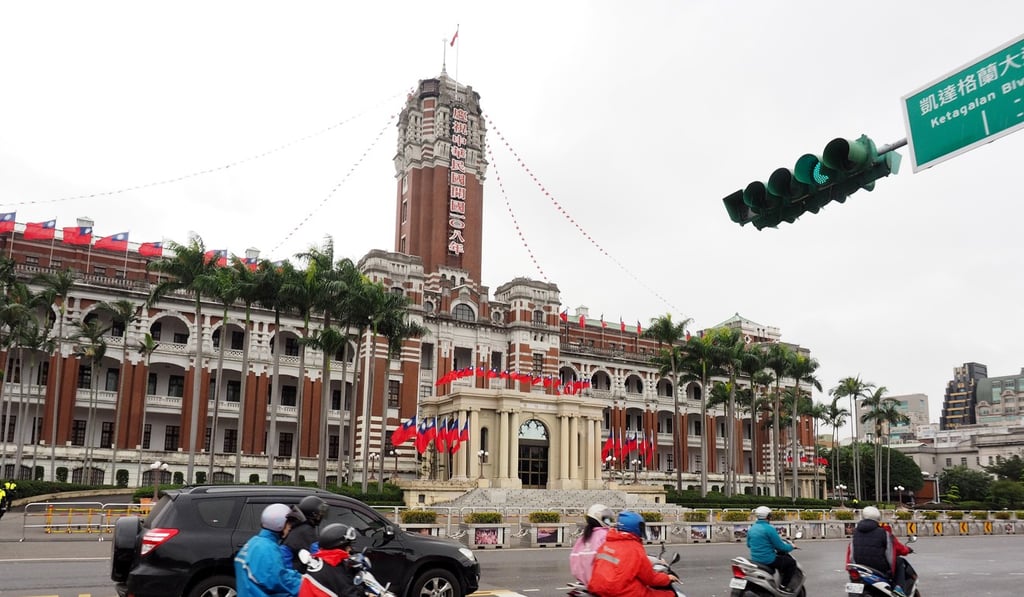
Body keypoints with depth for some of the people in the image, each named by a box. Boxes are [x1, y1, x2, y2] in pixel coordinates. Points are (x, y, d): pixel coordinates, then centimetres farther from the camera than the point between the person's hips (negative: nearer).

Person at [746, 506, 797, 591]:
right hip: (768, 560, -8)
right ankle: (783, 586, 6)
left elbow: (749, 545, 19)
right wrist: (791, 546, 5)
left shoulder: (751, 528, 7)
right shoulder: (769, 529, -16)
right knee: (792, 562, 8)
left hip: (755, 559, 8)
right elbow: (780, 546, -15)